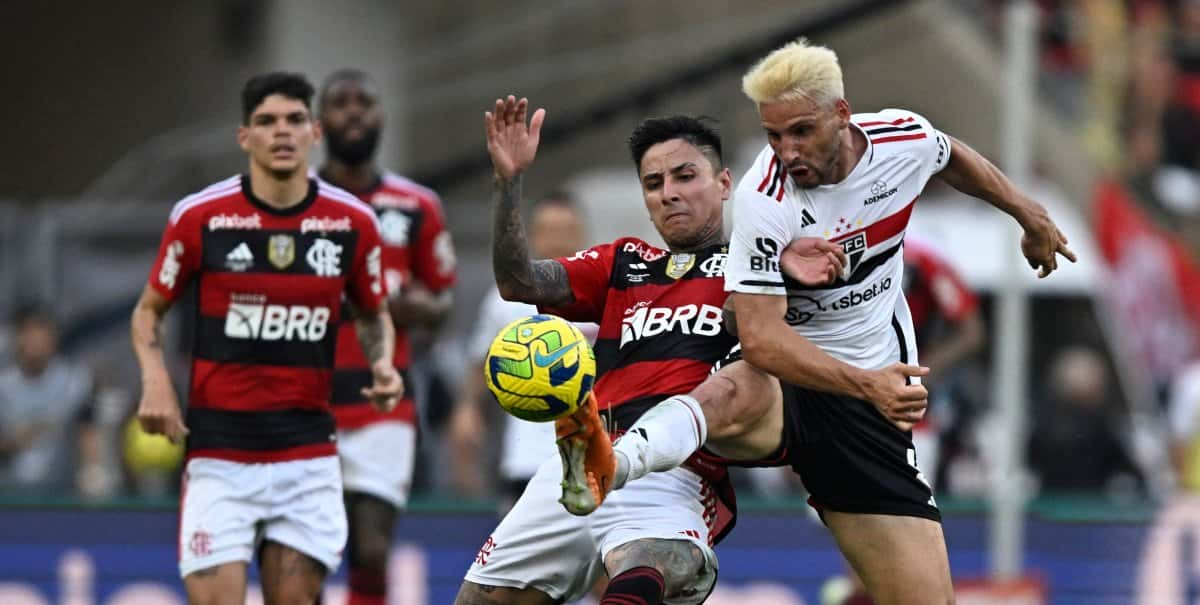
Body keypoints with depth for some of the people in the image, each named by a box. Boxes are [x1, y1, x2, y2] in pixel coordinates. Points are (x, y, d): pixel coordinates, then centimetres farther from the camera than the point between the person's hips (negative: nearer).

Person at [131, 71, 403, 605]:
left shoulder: (353, 222, 1)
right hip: (219, 450, -2)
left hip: (308, 451, 2)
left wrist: (383, 364, -4)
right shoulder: (199, 217, -4)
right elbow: (149, 310, 9)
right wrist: (155, 379, -9)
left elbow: (374, 315, 17)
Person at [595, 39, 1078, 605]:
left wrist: (1029, 214, 31)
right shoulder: (763, 201, -20)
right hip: (783, 376, -5)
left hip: (872, 396, 5)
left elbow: (952, 157, 20)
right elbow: (760, 335, -26)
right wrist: (864, 384, -38)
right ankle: (608, 468, -70)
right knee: (732, 395, -43)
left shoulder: (906, 138, -6)